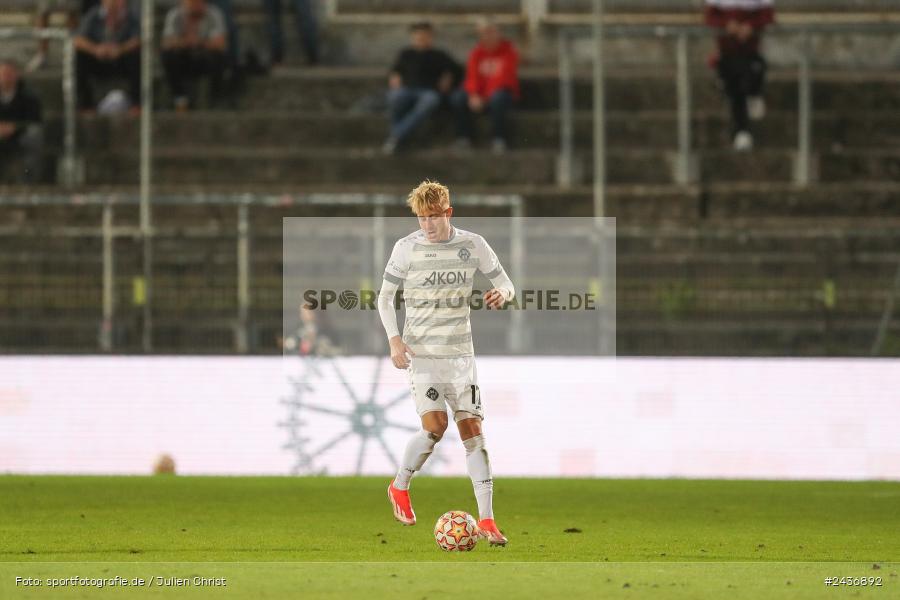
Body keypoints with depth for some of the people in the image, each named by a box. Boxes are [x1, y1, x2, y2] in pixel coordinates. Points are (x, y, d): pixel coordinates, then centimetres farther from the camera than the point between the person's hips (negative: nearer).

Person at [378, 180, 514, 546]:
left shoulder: (473, 245, 1)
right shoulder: (406, 248, -3)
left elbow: (506, 285, 8)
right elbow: (385, 296, 6)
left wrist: (503, 293, -18)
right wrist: (394, 339, -9)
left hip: (460, 352, 2)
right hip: (421, 352, -2)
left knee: (472, 428, -3)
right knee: (435, 425, -17)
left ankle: (486, 519, -1)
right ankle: (400, 488, 10)